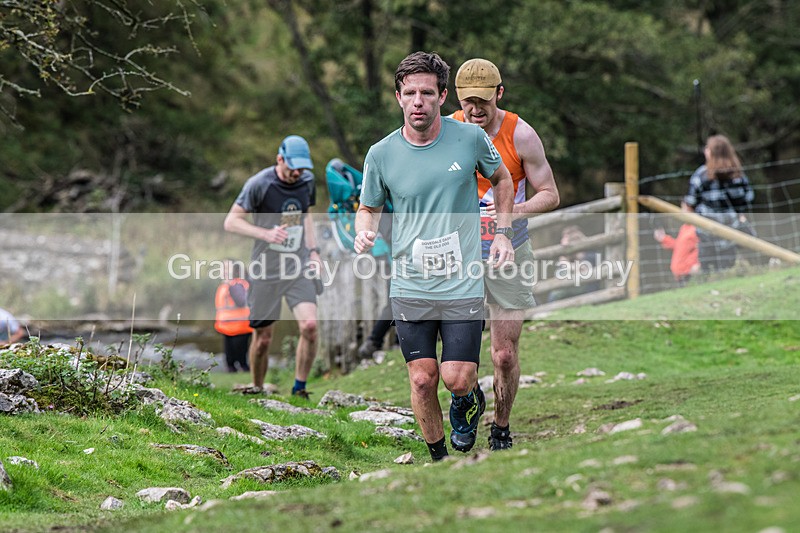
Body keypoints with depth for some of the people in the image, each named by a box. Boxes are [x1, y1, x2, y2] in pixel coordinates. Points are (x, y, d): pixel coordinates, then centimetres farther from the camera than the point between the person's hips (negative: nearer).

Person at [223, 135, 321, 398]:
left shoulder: (307, 181, 5)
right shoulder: (259, 184, -11)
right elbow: (231, 221, -8)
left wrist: (313, 251, 12)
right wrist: (266, 234, -21)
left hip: (298, 268, 3)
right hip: (266, 270, -3)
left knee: (309, 325, -17)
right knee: (262, 338, 2)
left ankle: (299, 389, -4)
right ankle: (257, 391, 24)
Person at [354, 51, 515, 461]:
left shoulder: (470, 138, -4)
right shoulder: (381, 154, -4)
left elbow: (502, 180, 15)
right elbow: (369, 207, 11)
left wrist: (502, 234, 7)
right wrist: (364, 233, -11)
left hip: (463, 284, -1)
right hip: (409, 286, 1)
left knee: (457, 379, -6)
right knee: (422, 380, 1)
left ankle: (468, 399, 31)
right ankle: (438, 459, 21)